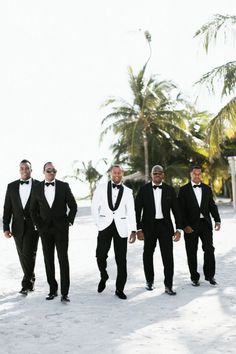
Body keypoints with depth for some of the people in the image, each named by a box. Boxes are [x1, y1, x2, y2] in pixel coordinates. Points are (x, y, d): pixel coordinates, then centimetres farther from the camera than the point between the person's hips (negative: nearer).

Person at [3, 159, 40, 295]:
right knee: (23, 256, 11)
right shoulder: (12, 186, 8)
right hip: (18, 227, 4)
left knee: (29, 254, -12)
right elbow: (7, 208, 6)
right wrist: (6, 227, 0)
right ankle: (31, 280, 27)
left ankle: (26, 284, -4)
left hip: (33, 226, -3)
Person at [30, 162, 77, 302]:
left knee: (63, 259, -4)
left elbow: (73, 206, 4)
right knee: (48, 260, 6)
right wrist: (38, 224, 4)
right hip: (45, 229, 2)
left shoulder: (64, 186, -1)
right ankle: (53, 289, 16)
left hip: (61, 228, -2)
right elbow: (33, 209, 12)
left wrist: (69, 221, -3)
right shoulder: (37, 188, 4)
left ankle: (65, 293, -1)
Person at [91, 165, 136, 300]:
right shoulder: (101, 188, 4)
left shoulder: (127, 191, 5)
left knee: (121, 259, 2)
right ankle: (104, 277, 24)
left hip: (121, 227, 0)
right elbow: (95, 207, 7)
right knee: (100, 255, -7)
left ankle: (120, 289, 13)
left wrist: (133, 230, -5)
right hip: (105, 226, 0)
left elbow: (131, 212, 3)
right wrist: (99, 222, -1)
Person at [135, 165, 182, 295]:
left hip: (165, 226, 0)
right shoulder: (144, 189, -1)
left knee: (168, 255, -6)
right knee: (148, 254, 12)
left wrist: (178, 229, -1)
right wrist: (139, 229, -7)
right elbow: (137, 210, -2)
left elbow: (176, 210, 4)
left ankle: (168, 286, 0)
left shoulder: (169, 190, 2)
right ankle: (149, 281, 31)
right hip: (149, 226, 0)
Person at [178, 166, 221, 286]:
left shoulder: (207, 189, 11)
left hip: (205, 223, 3)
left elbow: (212, 206, 11)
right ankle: (194, 277, 16)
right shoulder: (184, 190, -1)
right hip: (191, 225, -2)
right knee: (192, 253, 4)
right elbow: (181, 209, -5)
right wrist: (185, 225, -12)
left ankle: (209, 275, 13)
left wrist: (217, 220, -1)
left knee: (209, 249, -2)